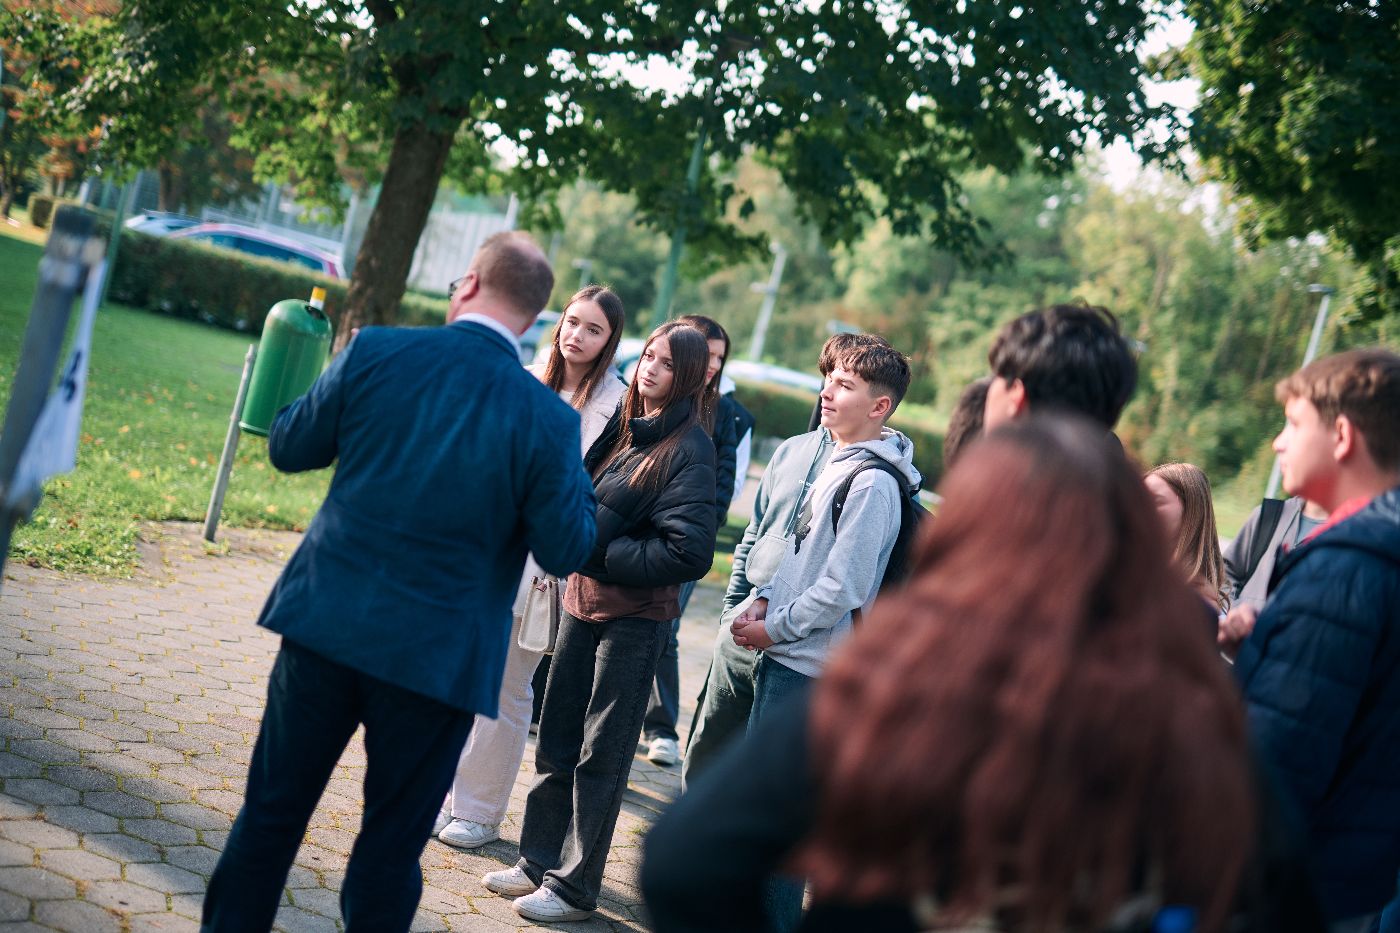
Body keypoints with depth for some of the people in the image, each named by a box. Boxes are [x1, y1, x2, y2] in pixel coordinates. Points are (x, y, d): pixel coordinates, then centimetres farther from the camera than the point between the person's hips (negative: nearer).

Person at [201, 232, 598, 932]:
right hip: (437, 658, -1)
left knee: (271, 810, 18)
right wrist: (586, 485, 11)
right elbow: (566, 551, -6)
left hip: (325, 628, 2)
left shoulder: (375, 353, -8)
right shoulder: (548, 421, -12)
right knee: (392, 843, 14)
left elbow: (288, 449, 3)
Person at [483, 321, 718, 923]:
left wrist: (601, 553, -16)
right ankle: (539, 860, 28)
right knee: (556, 738, 14)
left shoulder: (689, 449, -14)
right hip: (582, 600, 7)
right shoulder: (621, 427, 7)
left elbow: (691, 552, -20)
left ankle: (575, 886, 15)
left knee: (601, 754, 3)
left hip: (635, 617, -7)